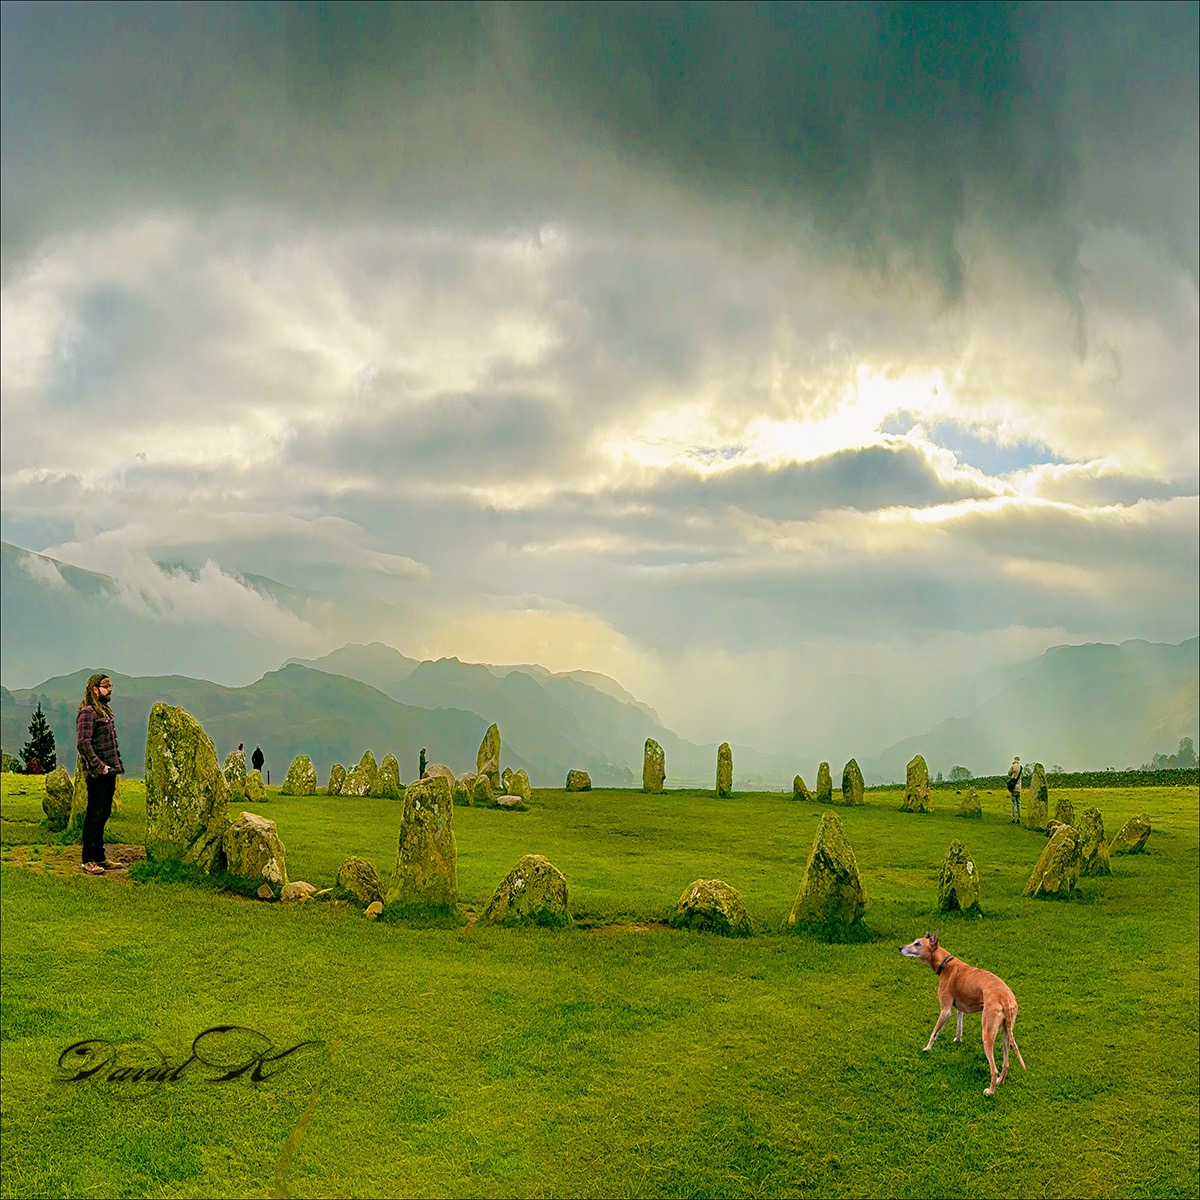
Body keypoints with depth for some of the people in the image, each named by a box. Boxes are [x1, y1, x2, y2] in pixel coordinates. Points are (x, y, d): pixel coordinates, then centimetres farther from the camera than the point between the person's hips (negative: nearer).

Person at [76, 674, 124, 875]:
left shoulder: (106, 712, 18)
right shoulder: (87, 713, -11)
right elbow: (83, 743, -19)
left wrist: (116, 765, 13)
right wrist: (100, 767, -21)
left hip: (108, 773, 9)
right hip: (97, 775, -9)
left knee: (104, 814, 13)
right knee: (95, 815, -7)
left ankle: (99, 857, 20)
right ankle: (88, 860, -3)